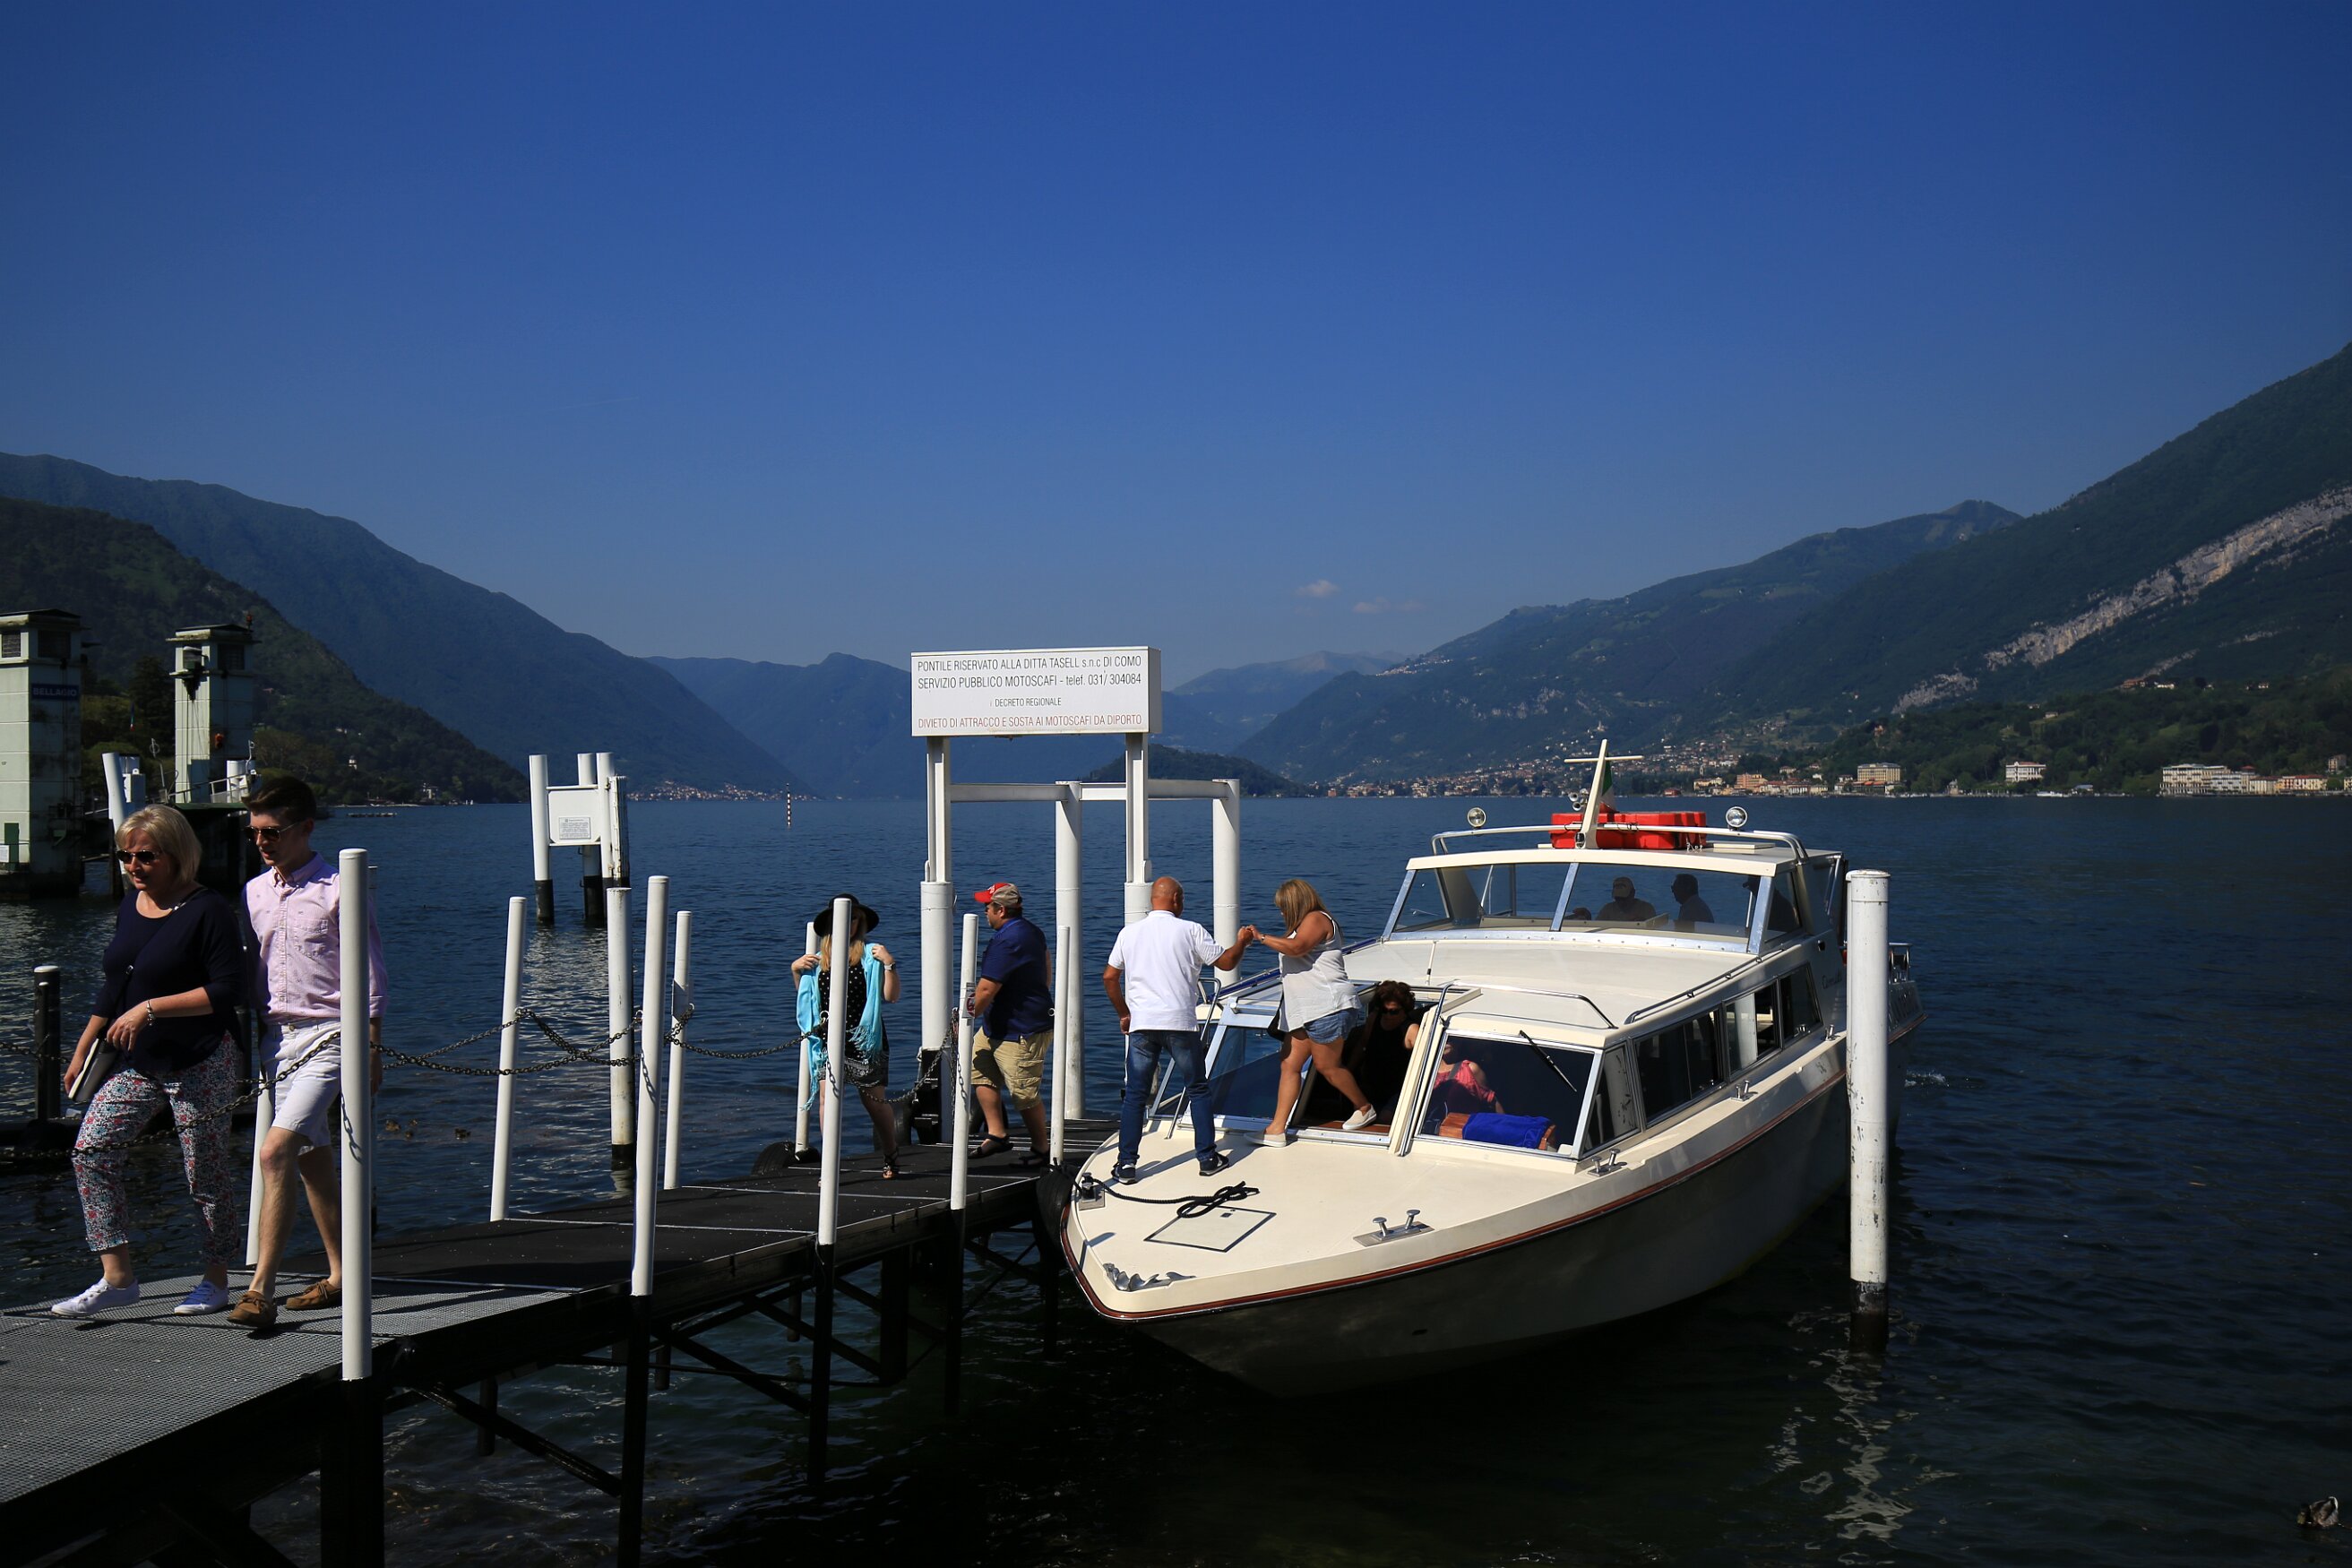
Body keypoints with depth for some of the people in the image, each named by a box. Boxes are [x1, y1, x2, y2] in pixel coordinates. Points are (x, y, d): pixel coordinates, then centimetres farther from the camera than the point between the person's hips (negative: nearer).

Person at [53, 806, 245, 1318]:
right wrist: (83, 1049, 21)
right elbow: (113, 985, 20)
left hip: (200, 1066, -7)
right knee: (91, 1151, -6)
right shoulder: (131, 905, 10)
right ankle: (116, 1278, -1)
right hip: (138, 1065, 7)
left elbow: (228, 990, -19)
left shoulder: (208, 911, -13)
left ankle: (216, 1279, 18)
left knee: (205, 1174, 2)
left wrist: (150, 1009, -22)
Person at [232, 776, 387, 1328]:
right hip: (280, 1034, 7)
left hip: (330, 1035, -7)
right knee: (312, 1159, 13)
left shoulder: (339, 890, -8)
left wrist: (372, 1049, -10)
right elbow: (251, 972, 20)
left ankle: (260, 1290, -19)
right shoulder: (254, 893, 11)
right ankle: (340, 1277, 24)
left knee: (276, 1151, -18)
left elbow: (369, 975, -7)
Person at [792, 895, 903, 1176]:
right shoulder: (818, 959, 12)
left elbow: (891, 995, -6)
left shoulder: (870, 955, 1)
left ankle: (891, 1159, 25)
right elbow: (805, 997, 24)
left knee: (875, 1100, 5)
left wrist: (889, 964, -18)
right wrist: (795, 969, 9)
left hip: (863, 1039, -3)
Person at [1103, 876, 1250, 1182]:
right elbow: (1226, 962, 3)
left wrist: (1124, 1014, 23)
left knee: (1135, 1095, 7)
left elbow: (1109, 977, 12)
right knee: (1198, 1090, 12)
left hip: (1141, 1024, 2)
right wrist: (1242, 941, 23)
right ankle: (1207, 1158, 14)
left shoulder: (1130, 933, 8)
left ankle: (1126, 1164, 4)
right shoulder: (1190, 930, -2)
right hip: (1180, 1024, -2)